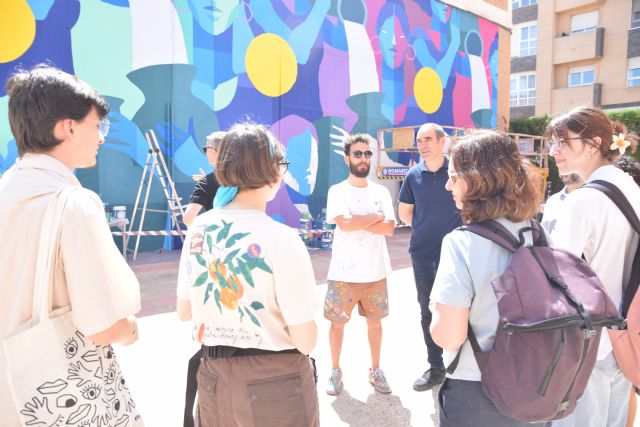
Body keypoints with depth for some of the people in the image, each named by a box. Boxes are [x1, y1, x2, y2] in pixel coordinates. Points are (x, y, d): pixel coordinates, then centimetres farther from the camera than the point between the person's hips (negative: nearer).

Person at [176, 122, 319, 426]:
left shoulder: (198, 229, -5)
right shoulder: (281, 239, -22)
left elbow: (184, 312, 7)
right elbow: (306, 342, -19)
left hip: (213, 378, 5)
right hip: (274, 381, -4)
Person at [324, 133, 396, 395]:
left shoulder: (381, 192, 6)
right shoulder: (337, 191, -4)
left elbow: (389, 228, -6)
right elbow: (344, 224, -20)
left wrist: (357, 223, -15)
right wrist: (376, 217, -9)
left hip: (376, 272, 3)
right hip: (343, 272, -3)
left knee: (374, 322, 15)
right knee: (337, 322, 9)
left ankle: (375, 370, 33)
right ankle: (335, 371, 28)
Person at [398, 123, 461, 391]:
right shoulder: (414, 175, 3)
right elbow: (404, 213, 14)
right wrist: (425, 228, 5)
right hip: (423, 254, 3)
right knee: (428, 312, 11)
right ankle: (435, 367, 27)